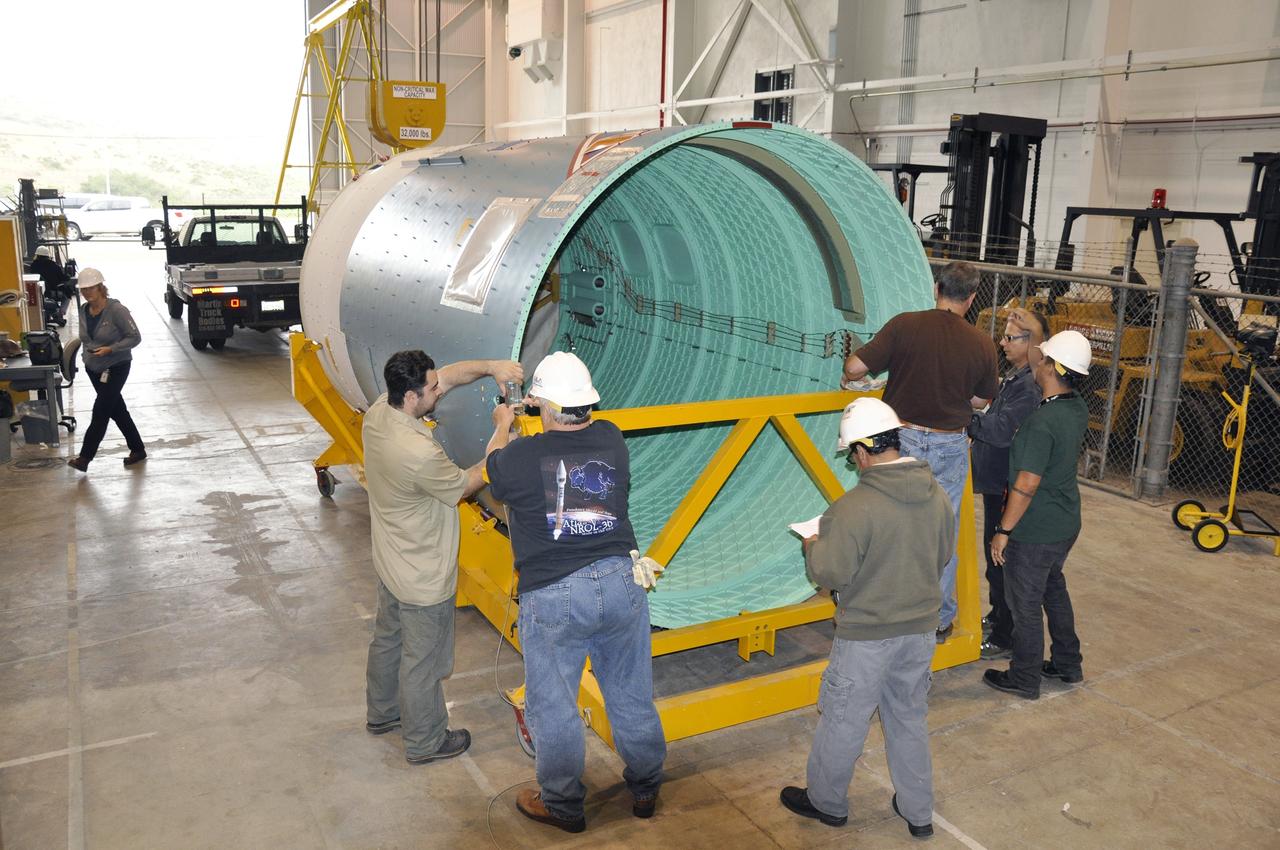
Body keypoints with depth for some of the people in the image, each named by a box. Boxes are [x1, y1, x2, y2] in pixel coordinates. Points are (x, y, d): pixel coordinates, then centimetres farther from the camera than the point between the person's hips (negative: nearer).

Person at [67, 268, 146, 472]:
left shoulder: (116, 310, -17)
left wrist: (110, 349, -24)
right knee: (117, 409, 12)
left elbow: (135, 337, -16)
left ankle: (85, 458, -7)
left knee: (100, 411, -9)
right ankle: (138, 450, 23)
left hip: (116, 367, -7)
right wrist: (87, 351, 6)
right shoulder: (84, 310, 3)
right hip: (94, 367, 7)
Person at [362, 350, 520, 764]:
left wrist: (491, 366, -16)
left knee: (388, 639, 28)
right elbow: (470, 484, -18)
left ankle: (382, 712, 51)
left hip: (390, 564, 9)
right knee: (422, 662, 12)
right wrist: (502, 430, -13)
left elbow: (449, 374, -3)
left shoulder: (378, 411, -12)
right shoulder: (420, 453, -37)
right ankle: (425, 742, 33)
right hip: (423, 580, -9)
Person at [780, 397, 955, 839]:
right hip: (921, 628, 6)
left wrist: (813, 547, -1)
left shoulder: (855, 507, -26)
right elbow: (942, 557, 9)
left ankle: (827, 802, 34)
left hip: (867, 637, -6)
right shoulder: (937, 496, -4)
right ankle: (918, 811, 36)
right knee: (910, 719, 22)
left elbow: (828, 573, -21)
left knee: (842, 720, 14)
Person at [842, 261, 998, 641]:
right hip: (950, 447, 1)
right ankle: (940, 620, 24)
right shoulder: (982, 345, -6)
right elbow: (980, 402, 5)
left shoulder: (904, 325, -12)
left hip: (903, 439, -1)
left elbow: (855, 366, -14)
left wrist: (849, 378, 9)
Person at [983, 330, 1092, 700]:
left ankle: (1024, 680, 22)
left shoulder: (1042, 422, -28)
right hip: (1066, 524, 9)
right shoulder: (1078, 409, -1)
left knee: (1025, 604, 7)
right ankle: (1067, 664, 39)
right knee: (1054, 590, 25)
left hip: (1035, 531, -9)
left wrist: (1003, 531, -17)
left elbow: (1027, 485, -26)